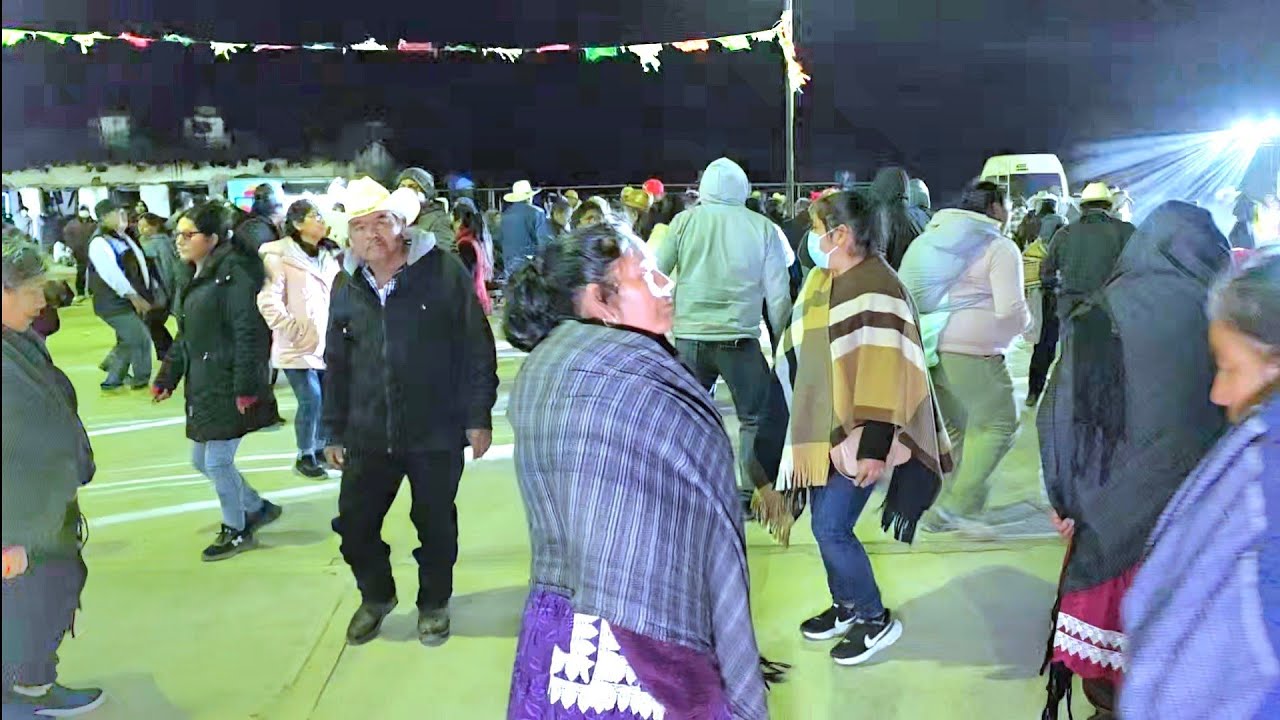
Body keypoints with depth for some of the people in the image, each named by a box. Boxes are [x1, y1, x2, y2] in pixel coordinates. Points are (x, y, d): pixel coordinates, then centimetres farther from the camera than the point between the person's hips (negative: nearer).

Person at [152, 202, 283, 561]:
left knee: (217, 460, -1)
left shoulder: (234, 274, -15)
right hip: (202, 384, 10)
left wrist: (246, 387, -23)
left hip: (229, 386, -10)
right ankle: (258, 508, 33)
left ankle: (236, 530, 20)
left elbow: (250, 334, -20)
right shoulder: (196, 279, 15)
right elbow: (185, 336, 21)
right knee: (201, 460, 16)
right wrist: (166, 378, 19)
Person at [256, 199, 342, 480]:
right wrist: (293, 330, -16)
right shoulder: (279, 256, -10)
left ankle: (320, 448, 26)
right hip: (299, 347, -7)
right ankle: (305, 456, 9)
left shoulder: (329, 255, 14)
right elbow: (268, 301, -16)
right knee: (311, 399, -9)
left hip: (328, 343, 7)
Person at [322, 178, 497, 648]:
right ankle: (376, 596, 36)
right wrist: (335, 431, 13)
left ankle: (434, 604, 36)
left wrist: (478, 416, -9)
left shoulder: (444, 271, -9)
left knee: (436, 525, 11)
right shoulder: (347, 288, 5)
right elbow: (336, 365, 13)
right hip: (368, 436, 4)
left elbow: (478, 348, -8)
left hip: (437, 433, -3)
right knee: (354, 524, 8)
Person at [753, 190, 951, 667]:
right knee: (828, 524, 14)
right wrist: (798, 432, 19)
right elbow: (800, 355, 17)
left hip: (854, 435, -8)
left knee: (832, 529, -5)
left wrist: (875, 448, -25)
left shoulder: (875, 288, -18)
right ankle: (846, 607, 33)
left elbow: (886, 373, -23)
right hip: (822, 430, 8)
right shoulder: (821, 280, 9)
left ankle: (876, 620, 14)